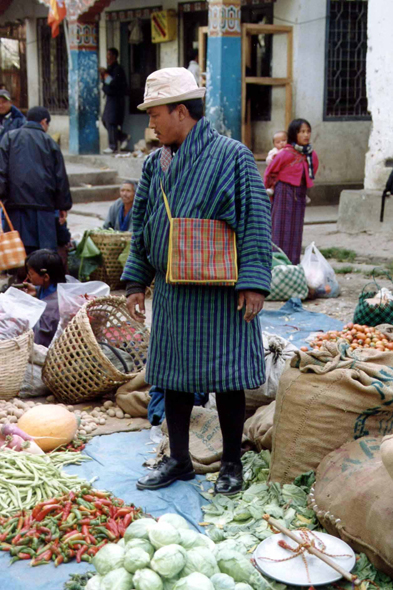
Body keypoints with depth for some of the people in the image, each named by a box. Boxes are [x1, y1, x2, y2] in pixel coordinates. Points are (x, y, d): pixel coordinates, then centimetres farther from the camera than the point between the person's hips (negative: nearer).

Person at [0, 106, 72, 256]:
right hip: (44, 203, 0)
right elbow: (60, 177, 10)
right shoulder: (50, 142, 10)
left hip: (16, 200, 0)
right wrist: (63, 206, 15)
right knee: (46, 248, 2)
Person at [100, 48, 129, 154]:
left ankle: (113, 146, -2)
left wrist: (105, 74, -15)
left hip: (116, 98, -10)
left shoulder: (117, 69, -13)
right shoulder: (110, 68, 15)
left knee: (111, 122, -8)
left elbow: (114, 82, -24)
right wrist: (103, 75, 2)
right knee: (105, 120, 11)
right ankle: (123, 137, 22)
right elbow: (105, 81, 20)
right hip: (110, 97, 10)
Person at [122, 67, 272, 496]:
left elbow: (255, 222, -10)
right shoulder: (156, 163, 9)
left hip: (221, 293, -5)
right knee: (173, 376, 11)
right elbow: (141, 226, 15)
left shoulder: (231, 156, -8)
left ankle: (231, 464, 21)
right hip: (171, 292, 6)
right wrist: (136, 280, 9)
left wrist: (253, 282, -16)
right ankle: (178, 460, 27)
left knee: (227, 379, 3)